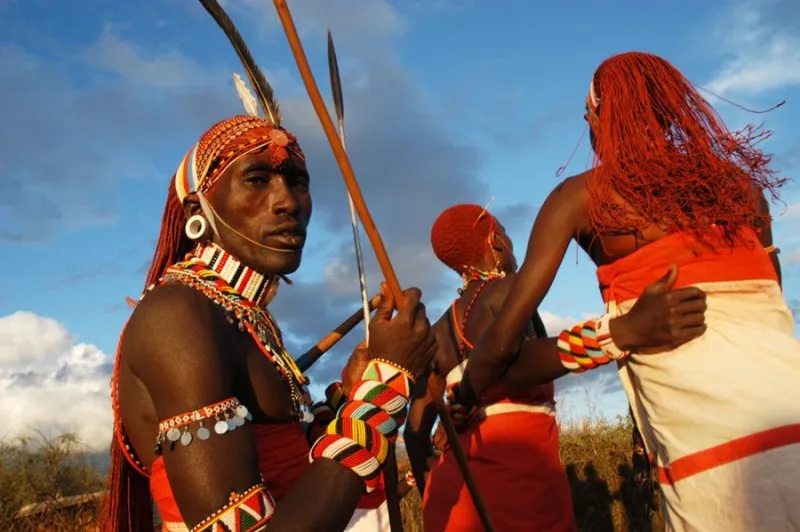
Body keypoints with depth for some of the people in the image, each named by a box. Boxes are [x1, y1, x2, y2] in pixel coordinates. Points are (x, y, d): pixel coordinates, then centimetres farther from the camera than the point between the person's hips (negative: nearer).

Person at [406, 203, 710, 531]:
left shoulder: (442, 330, 16)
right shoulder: (508, 288, -2)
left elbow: (416, 426, 13)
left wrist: (430, 492, 24)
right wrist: (627, 329, -34)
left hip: (454, 476, 7)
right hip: (517, 463, -6)